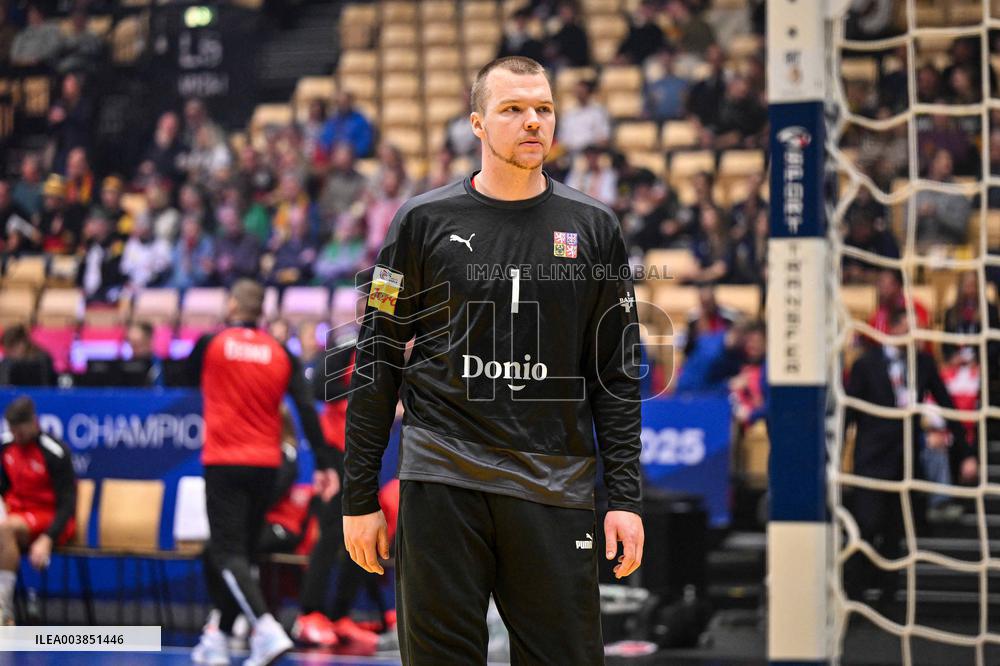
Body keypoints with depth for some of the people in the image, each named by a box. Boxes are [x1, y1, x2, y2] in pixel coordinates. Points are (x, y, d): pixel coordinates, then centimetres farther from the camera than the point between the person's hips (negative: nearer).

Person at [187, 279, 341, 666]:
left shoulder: (211, 343, -2)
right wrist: (324, 463, -6)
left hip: (224, 463, -4)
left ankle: (268, 630, -28)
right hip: (266, 465, 4)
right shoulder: (281, 354, 3)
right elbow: (306, 409, -5)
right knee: (240, 552, 16)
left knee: (227, 555, -8)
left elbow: (189, 378, 19)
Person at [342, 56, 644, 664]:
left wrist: (626, 497, 0)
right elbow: (378, 362, 5)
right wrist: (360, 498, 2)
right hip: (442, 482, -1)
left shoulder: (593, 227, 8)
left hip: (554, 491, 1)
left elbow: (616, 374, 8)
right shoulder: (425, 221, 4)